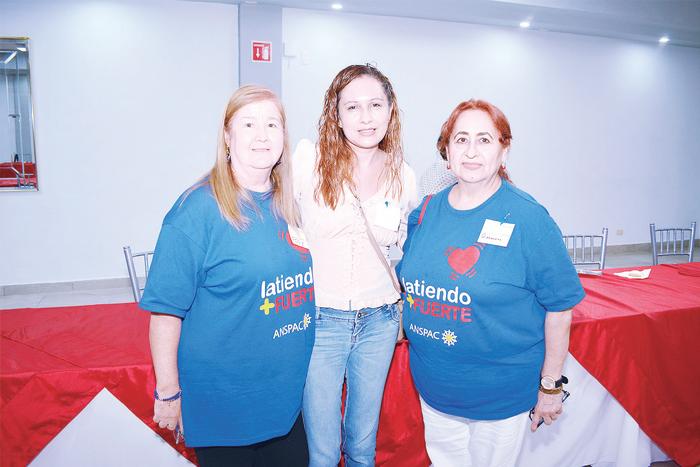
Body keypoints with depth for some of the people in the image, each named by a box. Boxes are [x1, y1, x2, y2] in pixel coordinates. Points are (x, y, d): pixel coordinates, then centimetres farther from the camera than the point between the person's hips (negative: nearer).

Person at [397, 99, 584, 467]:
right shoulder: (426, 212, -1)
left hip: (500, 395, -4)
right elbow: (409, 283, 12)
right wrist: (410, 331, 6)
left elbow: (559, 306, -12)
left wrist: (551, 385, -8)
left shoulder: (527, 218, -15)